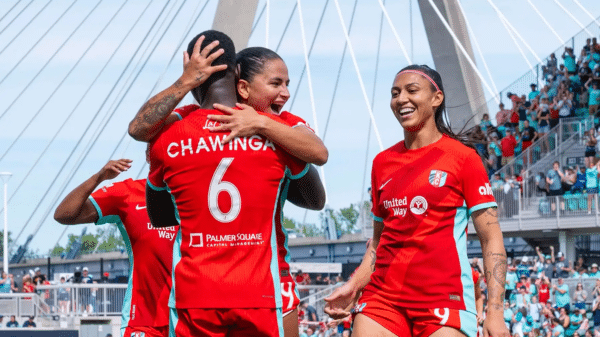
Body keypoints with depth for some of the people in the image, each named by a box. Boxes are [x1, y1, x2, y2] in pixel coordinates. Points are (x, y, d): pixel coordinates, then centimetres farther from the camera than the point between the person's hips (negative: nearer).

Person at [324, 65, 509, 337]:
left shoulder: (463, 158, 0)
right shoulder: (382, 162, 14)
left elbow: (492, 240, -3)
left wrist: (495, 313, -12)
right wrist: (354, 285, 7)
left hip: (444, 300, -4)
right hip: (383, 297, 4)